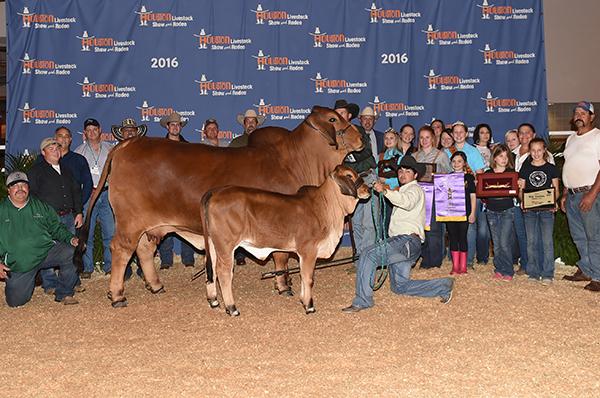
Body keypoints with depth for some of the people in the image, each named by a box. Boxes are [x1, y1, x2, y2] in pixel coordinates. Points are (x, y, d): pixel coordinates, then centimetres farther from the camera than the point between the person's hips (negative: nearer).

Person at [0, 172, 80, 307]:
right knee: (15, 301, -8)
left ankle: (64, 293, -9)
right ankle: (28, 281, 28)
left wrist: (71, 238, -6)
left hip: (47, 251, 1)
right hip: (18, 264, -1)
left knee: (72, 252, -27)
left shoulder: (41, 206, 9)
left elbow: (56, 228, 13)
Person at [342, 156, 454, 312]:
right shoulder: (402, 191, 33)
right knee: (400, 286, 8)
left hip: (408, 240, -10)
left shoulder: (415, 189, 1)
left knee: (368, 254, -23)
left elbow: (407, 202, -24)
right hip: (401, 242, 10)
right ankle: (443, 286, 14)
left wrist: (385, 191, -36)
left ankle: (362, 300, -23)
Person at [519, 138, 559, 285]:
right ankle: (534, 272, 12)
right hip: (529, 209, 2)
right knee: (532, 241, 5)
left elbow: (556, 189, 6)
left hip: (546, 208, -2)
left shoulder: (551, 168, 5)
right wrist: (522, 201, -10)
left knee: (547, 241, -5)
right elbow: (521, 188, 8)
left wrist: (554, 202, -12)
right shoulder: (525, 168, 9)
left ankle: (547, 274, -1)